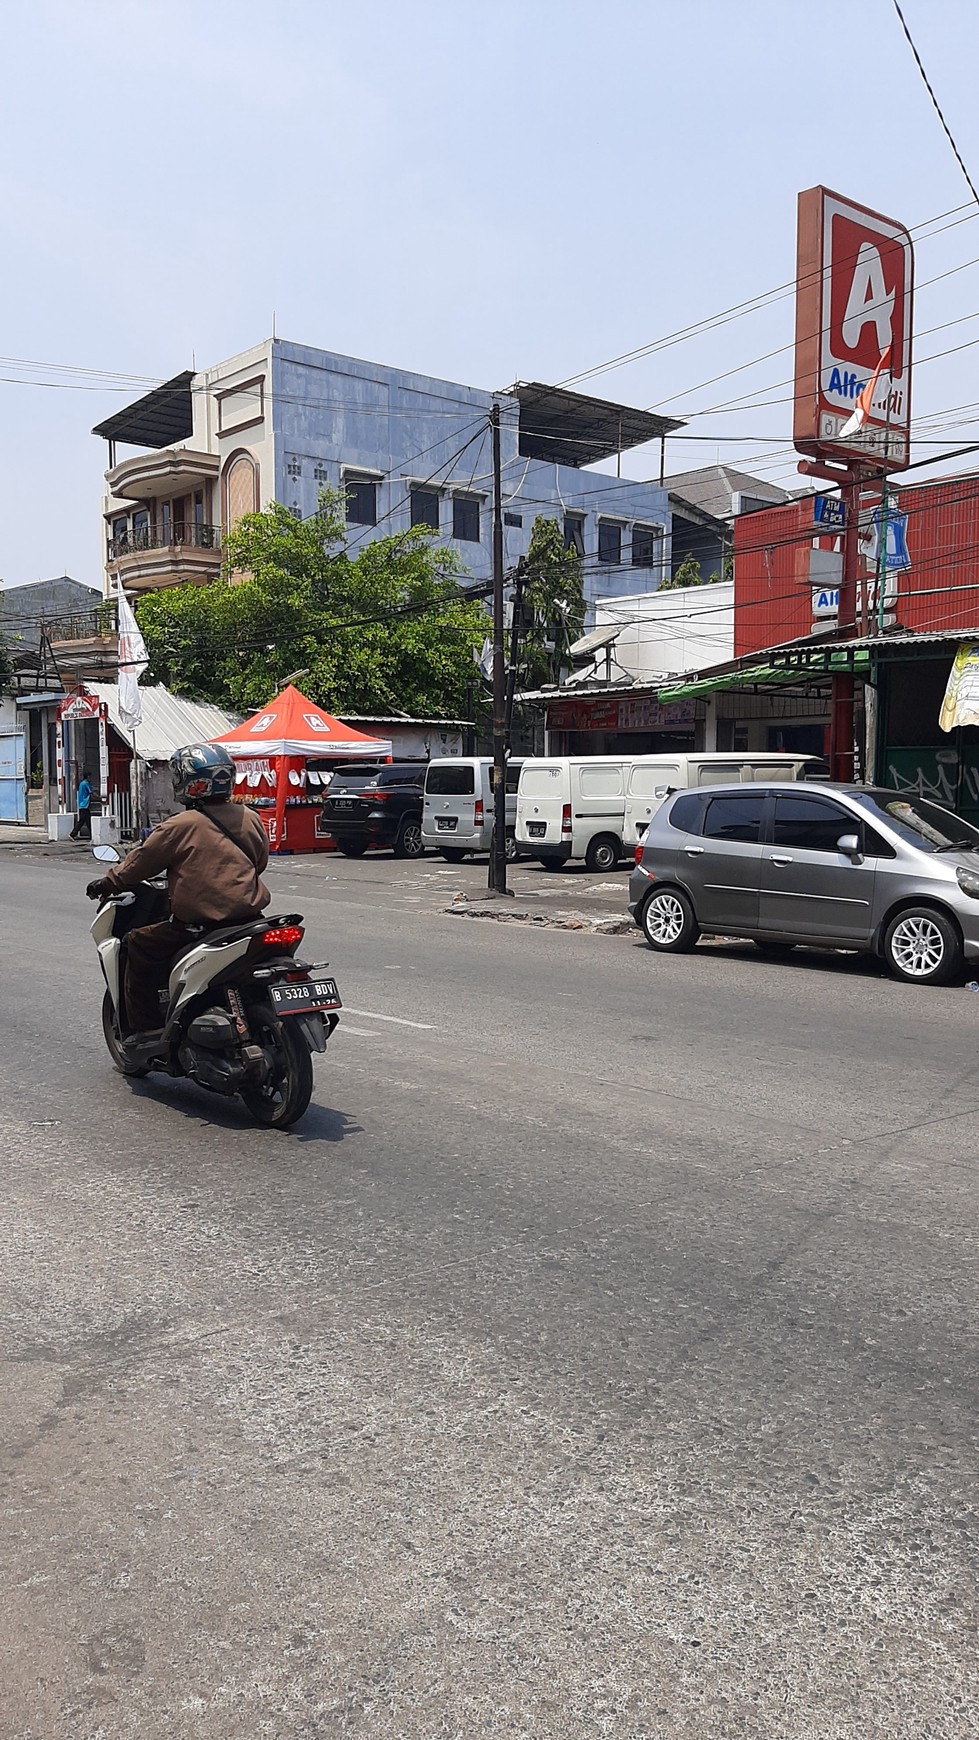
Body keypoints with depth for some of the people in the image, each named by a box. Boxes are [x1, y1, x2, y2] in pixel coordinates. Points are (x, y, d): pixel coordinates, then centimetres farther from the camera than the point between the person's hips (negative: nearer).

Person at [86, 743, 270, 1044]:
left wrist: (107, 884, 17)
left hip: (199, 923, -6)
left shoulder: (179, 827, -8)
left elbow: (140, 863, 1)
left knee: (140, 944, 10)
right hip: (249, 917, 6)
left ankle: (145, 1027, 8)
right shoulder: (250, 819, 6)